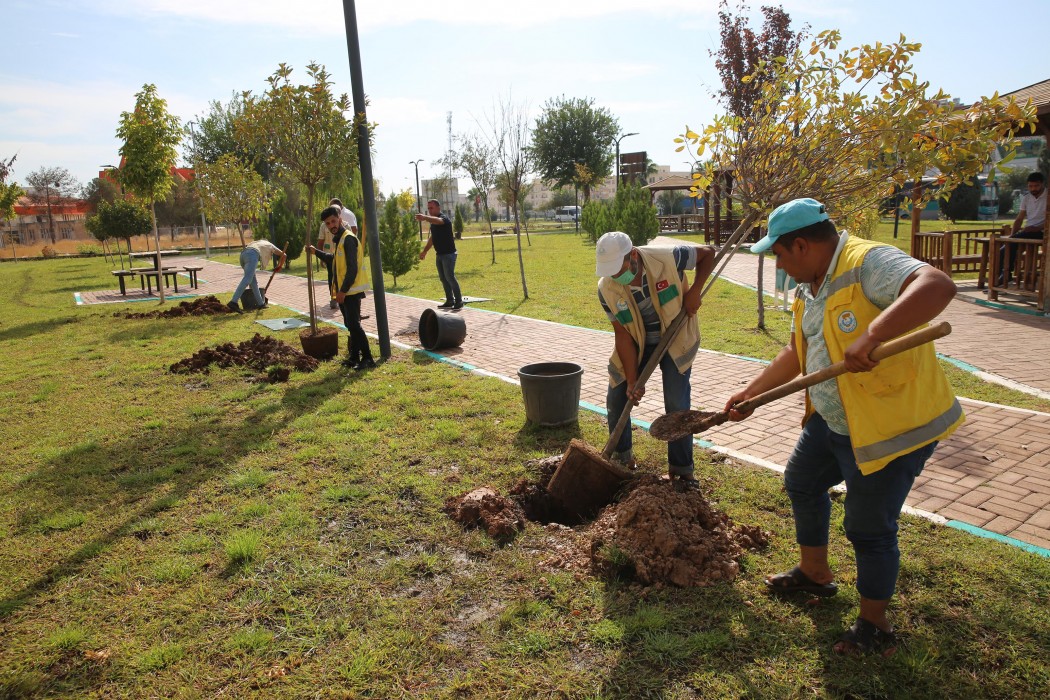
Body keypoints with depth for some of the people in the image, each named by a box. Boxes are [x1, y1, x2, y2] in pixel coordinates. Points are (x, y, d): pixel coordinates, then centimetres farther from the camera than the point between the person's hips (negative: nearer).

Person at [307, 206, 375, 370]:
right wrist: (316, 252, 31)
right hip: (344, 291, 10)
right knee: (351, 325, 14)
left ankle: (367, 358, -7)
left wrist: (343, 291, -20)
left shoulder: (348, 239, -15)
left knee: (354, 325, -12)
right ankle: (354, 357, 21)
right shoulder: (339, 239, 16)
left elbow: (352, 268, -21)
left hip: (351, 291, -10)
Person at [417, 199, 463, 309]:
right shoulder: (433, 220, 14)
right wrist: (424, 251, 24)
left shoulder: (444, 217, -14)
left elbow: (438, 221, -40)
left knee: (450, 277, -10)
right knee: (443, 278, 10)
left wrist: (424, 217, -57)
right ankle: (450, 301, 18)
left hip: (448, 253, -9)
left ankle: (458, 301, -3)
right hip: (440, 254, 9)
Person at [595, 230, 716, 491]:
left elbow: (707, 253, -9)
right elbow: (622, 335, -16)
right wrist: (632, 381, -18)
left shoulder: (667, 259, -28)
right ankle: (622, 457, 26)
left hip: (675, 340, -2)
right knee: (616, 399, 3)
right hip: (636, 345, 3)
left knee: (677, 405, -9)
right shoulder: (606, 289, -21)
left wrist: (694, 291, -21)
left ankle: (682, 469, 8)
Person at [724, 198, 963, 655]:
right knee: (802, 482, 24)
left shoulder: (868, 262, -24)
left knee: (868, 528, 1)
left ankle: (875, 625, 26)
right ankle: (814, 573, 47)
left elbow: (937, 286, -41)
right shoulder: (809, 286, 6)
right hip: (831, 419, 10)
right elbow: (796, 354, 15)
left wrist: (869, 337, -50)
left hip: (890, 424, -10)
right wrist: (750, 394, 13)